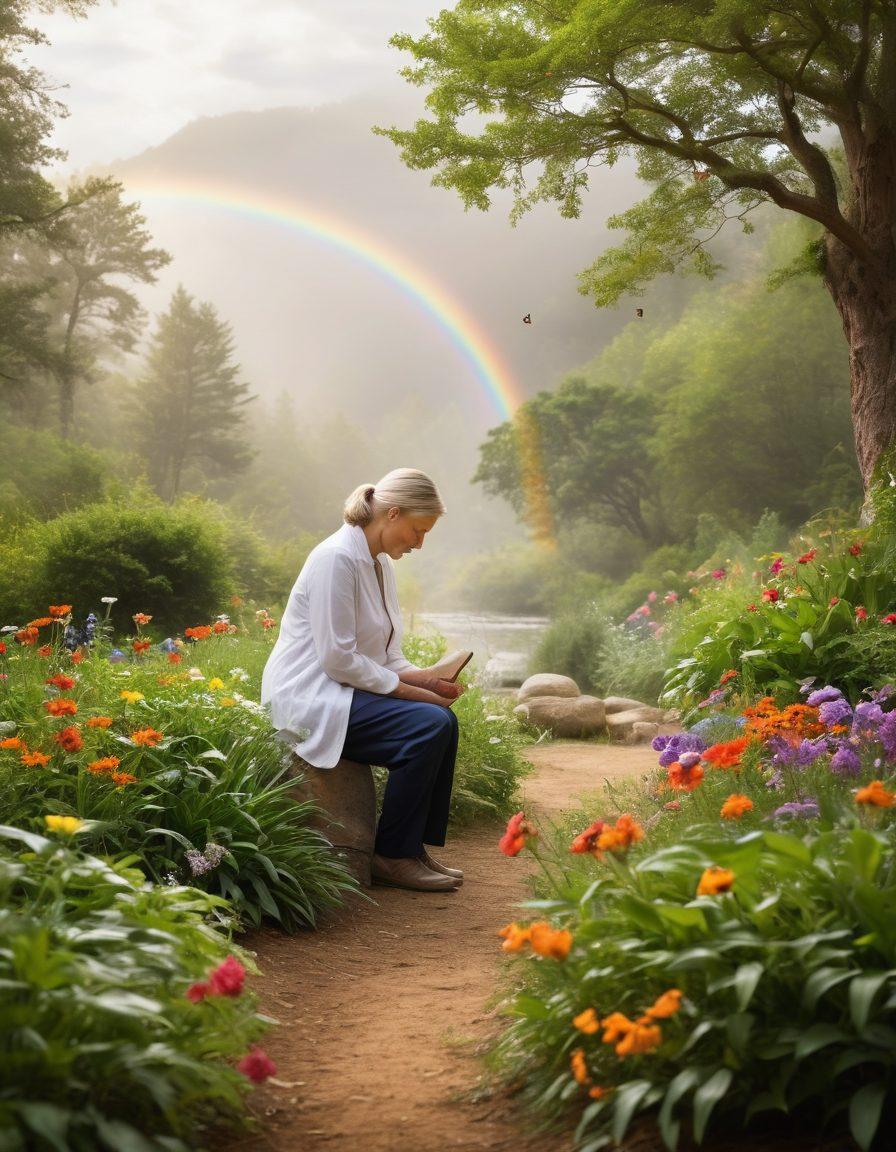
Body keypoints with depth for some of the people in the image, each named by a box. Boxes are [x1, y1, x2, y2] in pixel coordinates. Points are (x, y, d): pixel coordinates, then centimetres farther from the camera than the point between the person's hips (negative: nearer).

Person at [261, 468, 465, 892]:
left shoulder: (380, 563, 12)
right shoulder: (337, 558, -18)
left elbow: (385, 654, 16)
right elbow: (338, 659, -22)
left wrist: (426, 678, -3)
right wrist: (414, 692, -18)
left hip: (342, 692, 9)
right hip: (308, 696, -9)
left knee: (444, 721, -7)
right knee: (427, 726, -22)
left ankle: (417, 846, 2)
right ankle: (391, 856, -10)